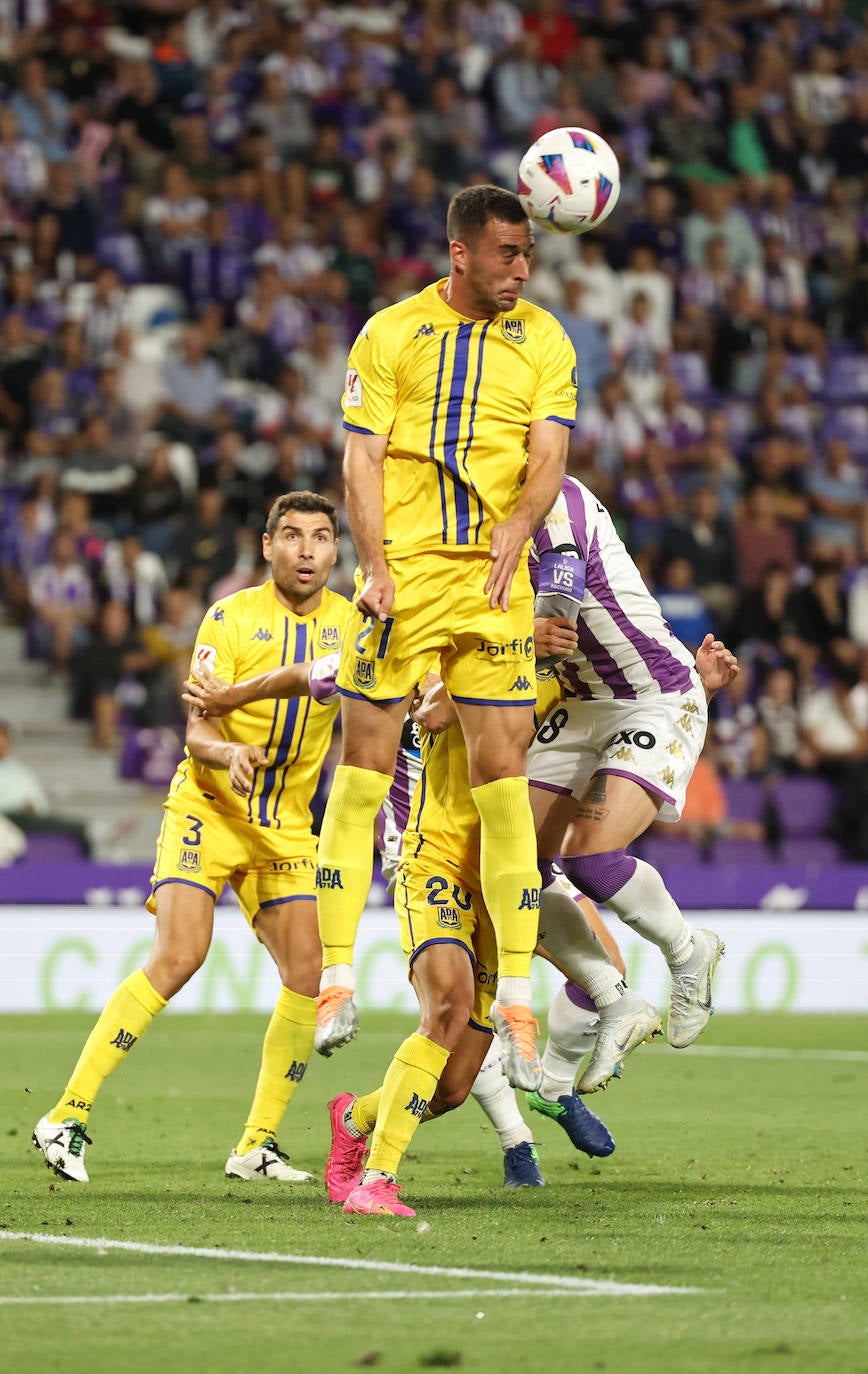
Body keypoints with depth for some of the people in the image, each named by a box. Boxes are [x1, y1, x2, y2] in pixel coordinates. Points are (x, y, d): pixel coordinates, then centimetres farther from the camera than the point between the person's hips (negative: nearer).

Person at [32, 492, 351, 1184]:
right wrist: (228, 752, -37)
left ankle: (258, 1143, 3)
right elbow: (199, 729, -15)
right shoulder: (232, 618, -9)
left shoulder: (351, 623, 1)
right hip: (208, 810, -4)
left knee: (308, 972, -9)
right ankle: (68, 1117, -16)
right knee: (179, 955, -19)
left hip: (287, 826, 4)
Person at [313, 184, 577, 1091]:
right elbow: (361, 459, 1)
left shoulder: (542, 342, 11)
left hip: (495, 576, 1)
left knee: (503, 779, -3)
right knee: (362, 770, -4)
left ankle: (515, 1006, -2)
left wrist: (518, 527, -16)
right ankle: (337, 981, 2)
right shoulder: (390, 334, 6)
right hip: (404, 568, -1)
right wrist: (375, 566, -11)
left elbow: (548, 455, 4)